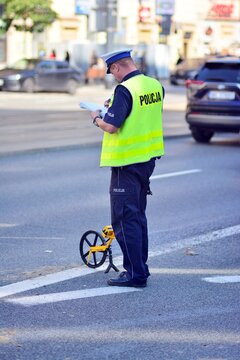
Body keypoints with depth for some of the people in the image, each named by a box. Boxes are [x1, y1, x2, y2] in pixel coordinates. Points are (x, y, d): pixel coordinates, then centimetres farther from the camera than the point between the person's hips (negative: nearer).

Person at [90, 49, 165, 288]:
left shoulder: (124, 90, -19)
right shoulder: (155, 85, 5)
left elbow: (111, 126, -23)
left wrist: (97, 118, -3)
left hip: (126, 163, -8)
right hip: (148, 159, 8)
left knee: (124, 219, -2)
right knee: (138, 216, 19)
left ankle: (135, 274, -3)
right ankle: (140, 267, 25)